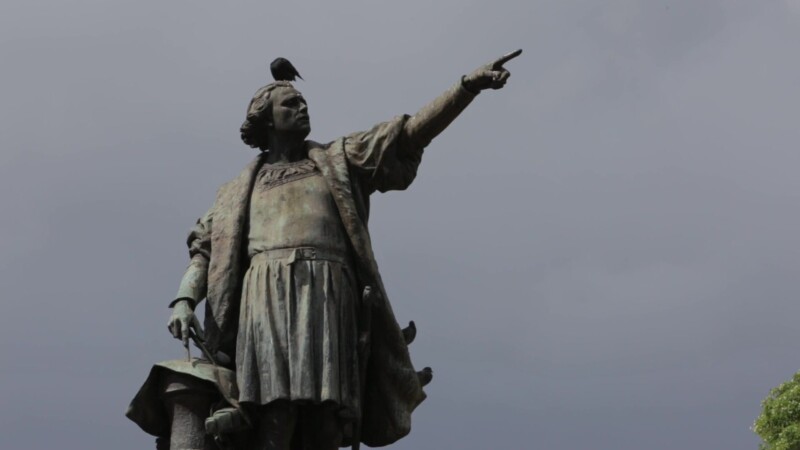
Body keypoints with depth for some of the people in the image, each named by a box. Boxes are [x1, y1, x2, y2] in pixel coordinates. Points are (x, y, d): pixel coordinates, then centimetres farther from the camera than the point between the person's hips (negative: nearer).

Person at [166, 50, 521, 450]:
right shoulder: (238, 191, 26)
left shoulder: (338, 162, 25)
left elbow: (411, 134, 14)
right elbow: (204, 249, 18)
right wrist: (184, 300, -3)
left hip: (328, 300, 1)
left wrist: (469, 85, 2)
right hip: (270, 299, -1)